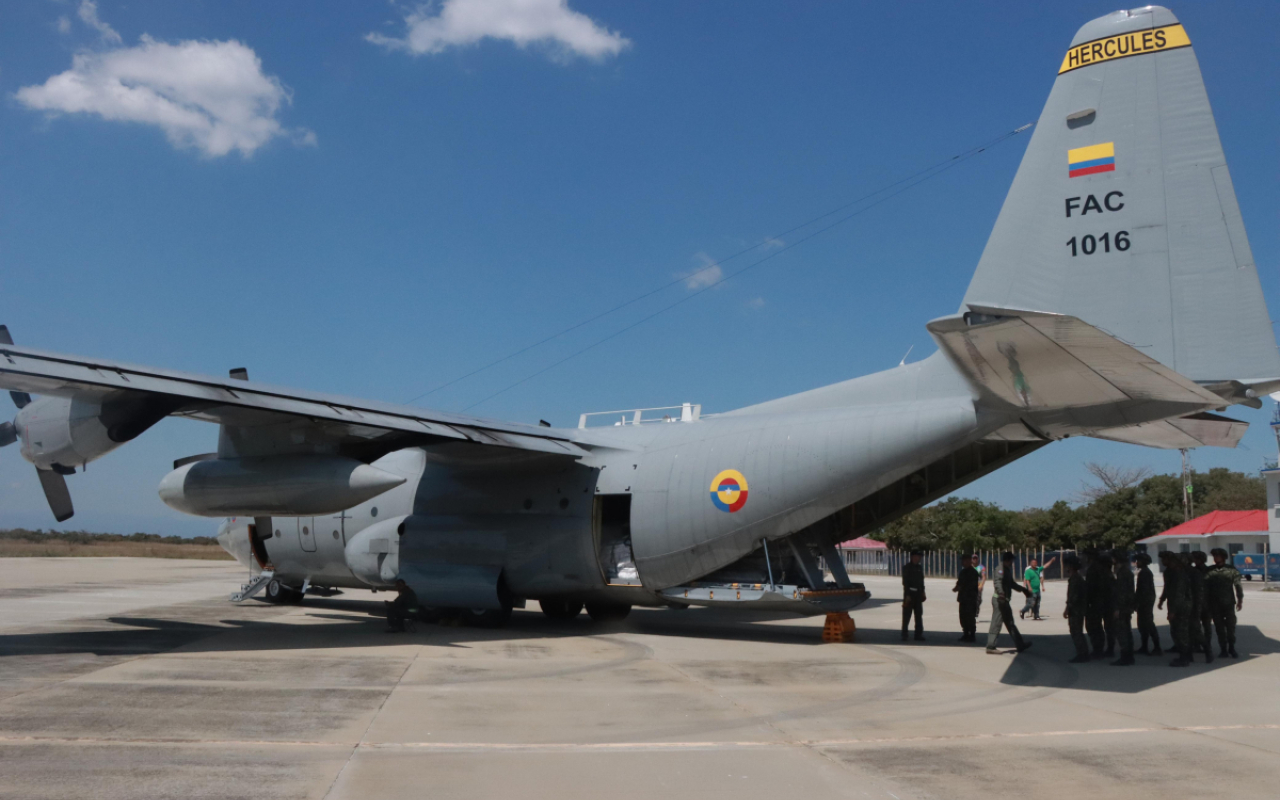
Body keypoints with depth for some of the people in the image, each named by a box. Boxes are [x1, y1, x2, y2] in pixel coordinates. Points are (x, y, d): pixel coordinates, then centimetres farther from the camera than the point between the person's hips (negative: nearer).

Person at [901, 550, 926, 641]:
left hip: (918, 594, 6)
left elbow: (921, 581, 18)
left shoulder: (920, 567, 13)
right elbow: (905, 582, -11)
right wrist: (907, 595, -16)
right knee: (906, 615, -1)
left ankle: (918, 635, 13)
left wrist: (922, 593, 10)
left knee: (919, 615, 7)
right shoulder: (906, 567, -7)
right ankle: (904, 635, 6)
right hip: (910, 594, -6)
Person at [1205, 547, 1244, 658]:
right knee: (1219, 627, 4)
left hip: (1229, 603, -1)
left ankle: (1232, 648, 9)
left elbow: (1237, 585, 1)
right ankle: (1223, 649, 10)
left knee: (1231, 625, -3)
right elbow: (1205, 588, 3)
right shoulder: (1210, 571, 3)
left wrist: (1240, 600, -5)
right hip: (1215, 604, 1)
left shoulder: (1231, 569, 1)